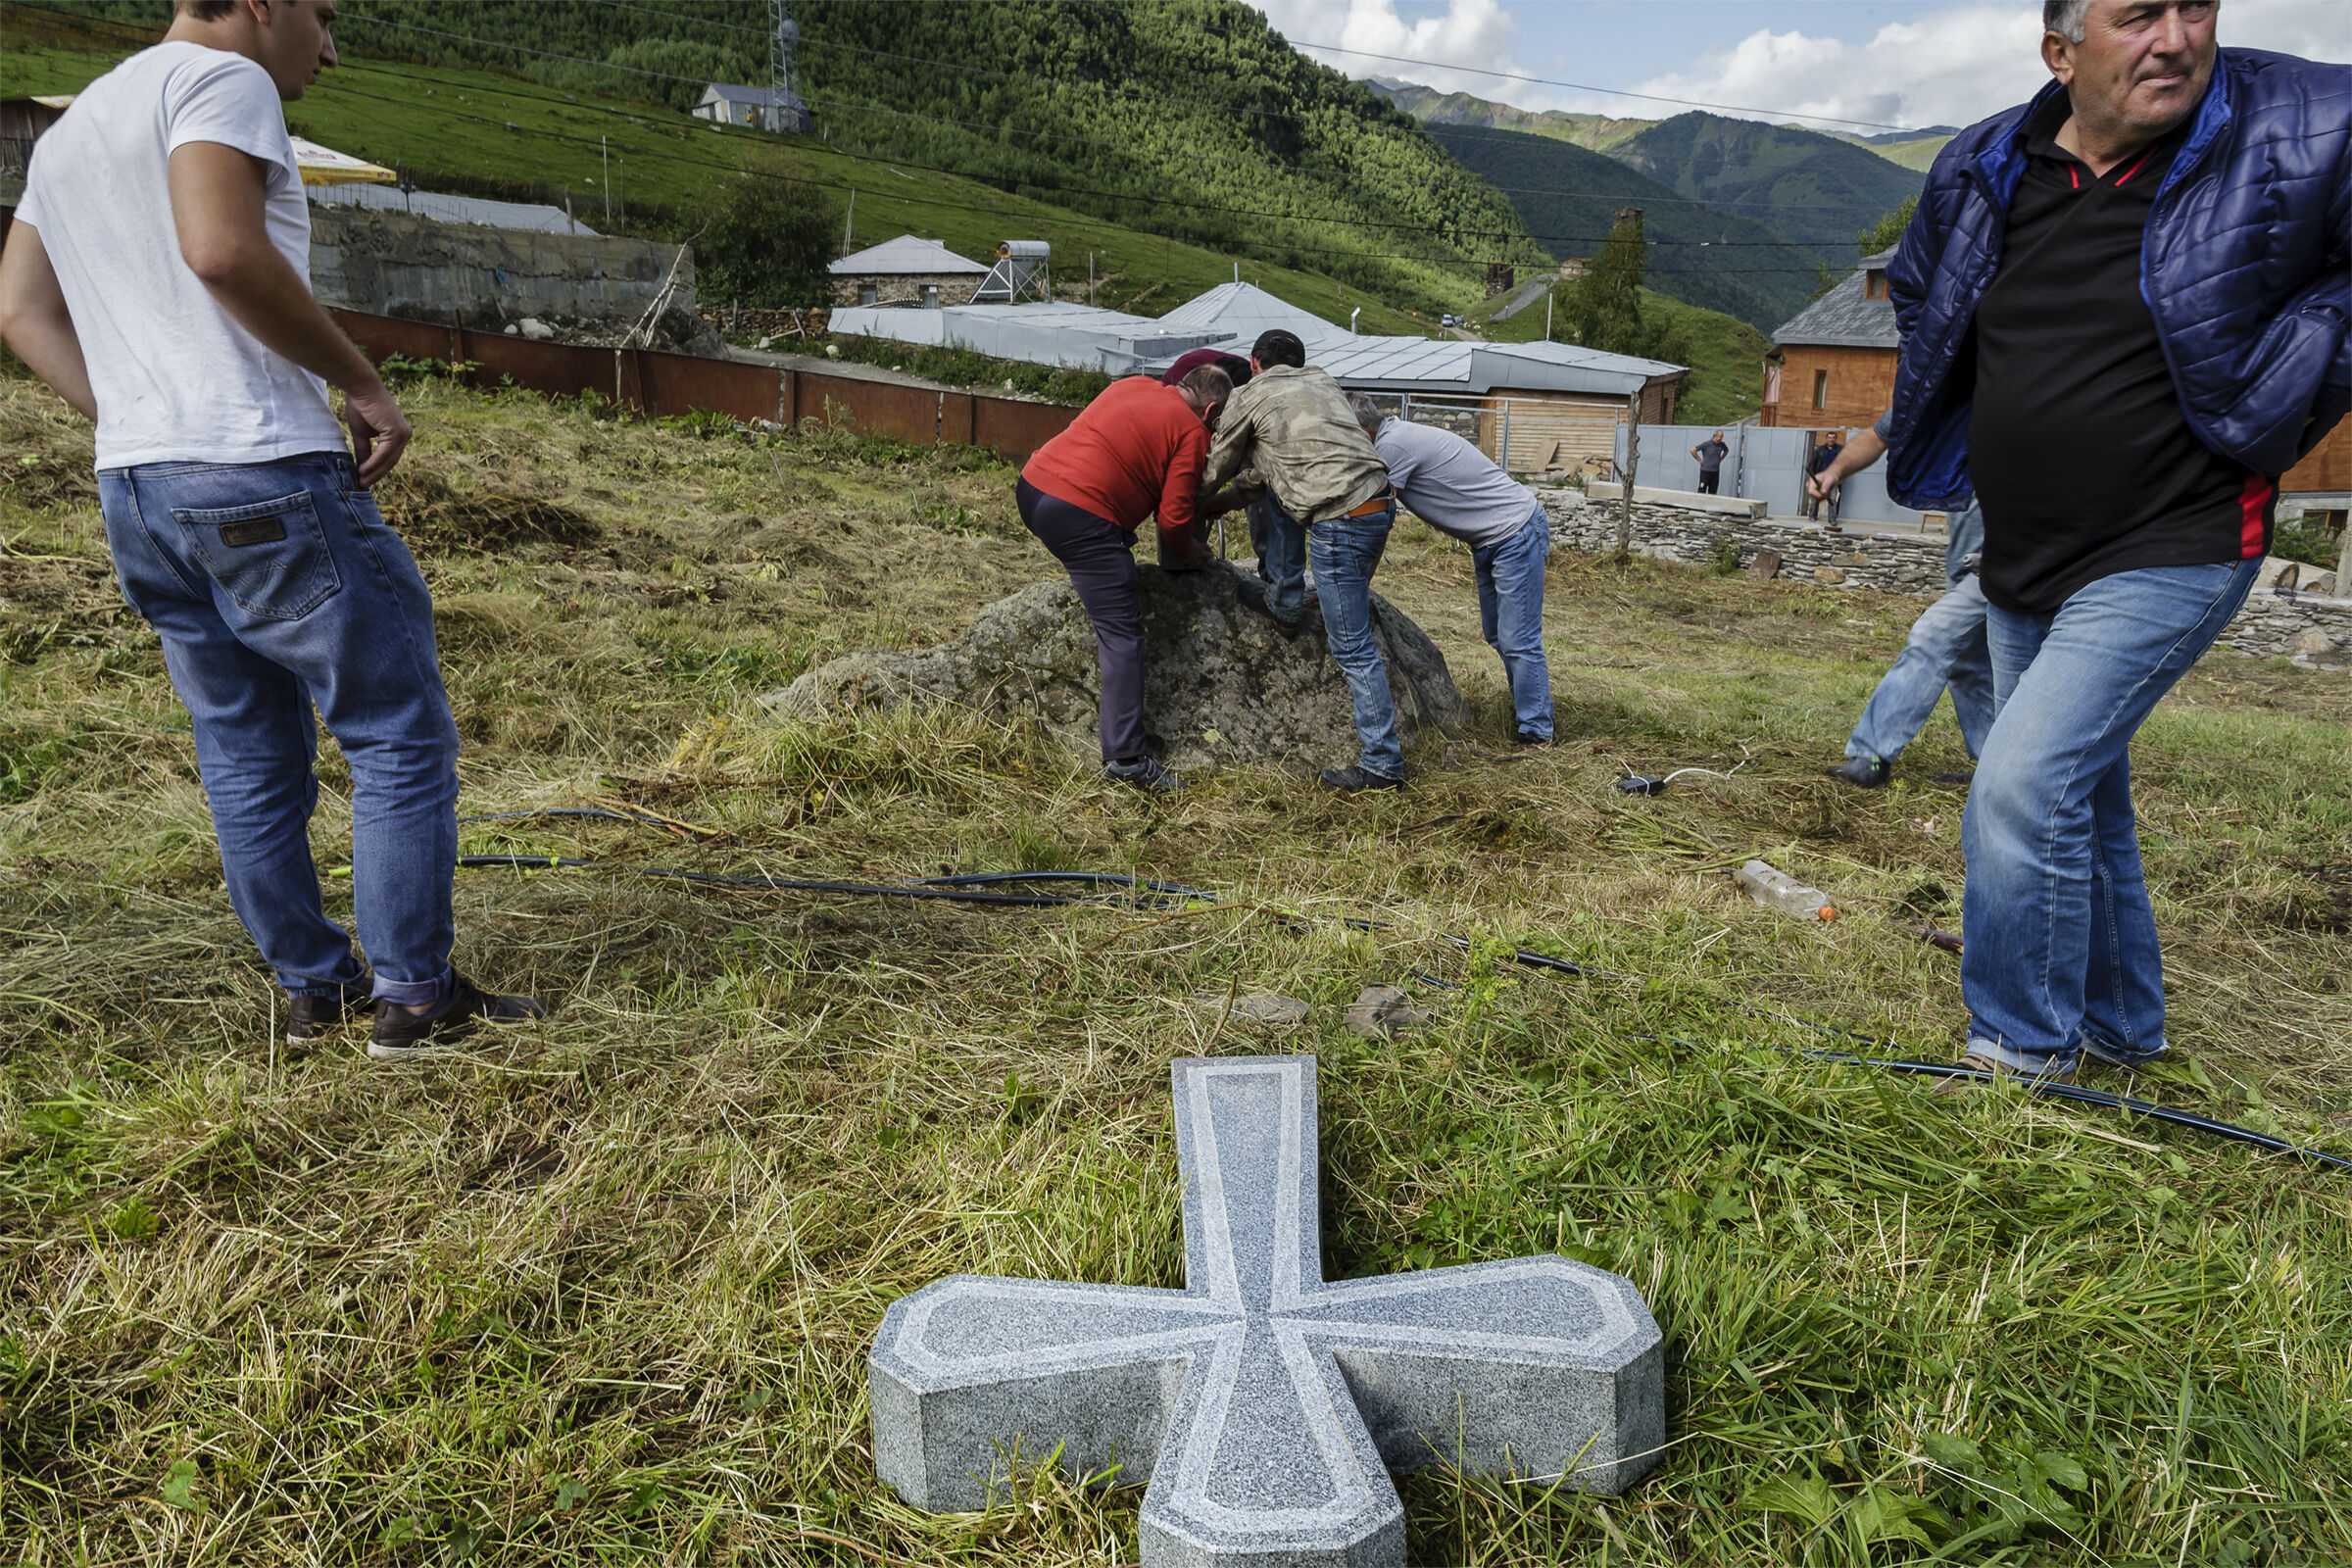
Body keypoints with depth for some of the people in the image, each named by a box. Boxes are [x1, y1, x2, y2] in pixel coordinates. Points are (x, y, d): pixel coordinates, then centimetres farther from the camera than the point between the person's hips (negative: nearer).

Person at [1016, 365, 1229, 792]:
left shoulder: (1132, 385, 20)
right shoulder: (1192, 432, 0)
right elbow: (1174, 517, -5)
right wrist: (1187, 555, 16)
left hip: (1032, 486, 8)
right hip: (1081, 517, -8)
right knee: (1124, 635, -4)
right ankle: (1126, 756, -7)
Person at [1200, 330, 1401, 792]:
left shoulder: (1249, 397, 5)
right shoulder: (1324, 382, 24)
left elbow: (1217, 470, 19)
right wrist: (1235, 494, 42)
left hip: (1343, 523, -8)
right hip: (1381, 502, 8)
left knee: (1352, 647, -3)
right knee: (1275, 491, 27)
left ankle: (1383, 763, 0)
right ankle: (1285, 595, 33)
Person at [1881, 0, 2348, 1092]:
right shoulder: (1987, 170, 1)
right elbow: (1920, 293, 21)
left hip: (2168, 553, -6)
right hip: (2018, 565, 6)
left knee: (2023, 784, -18)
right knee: (2081, 802, 17)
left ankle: (2023, 1054, 0)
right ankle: (2120, 1031, 36)